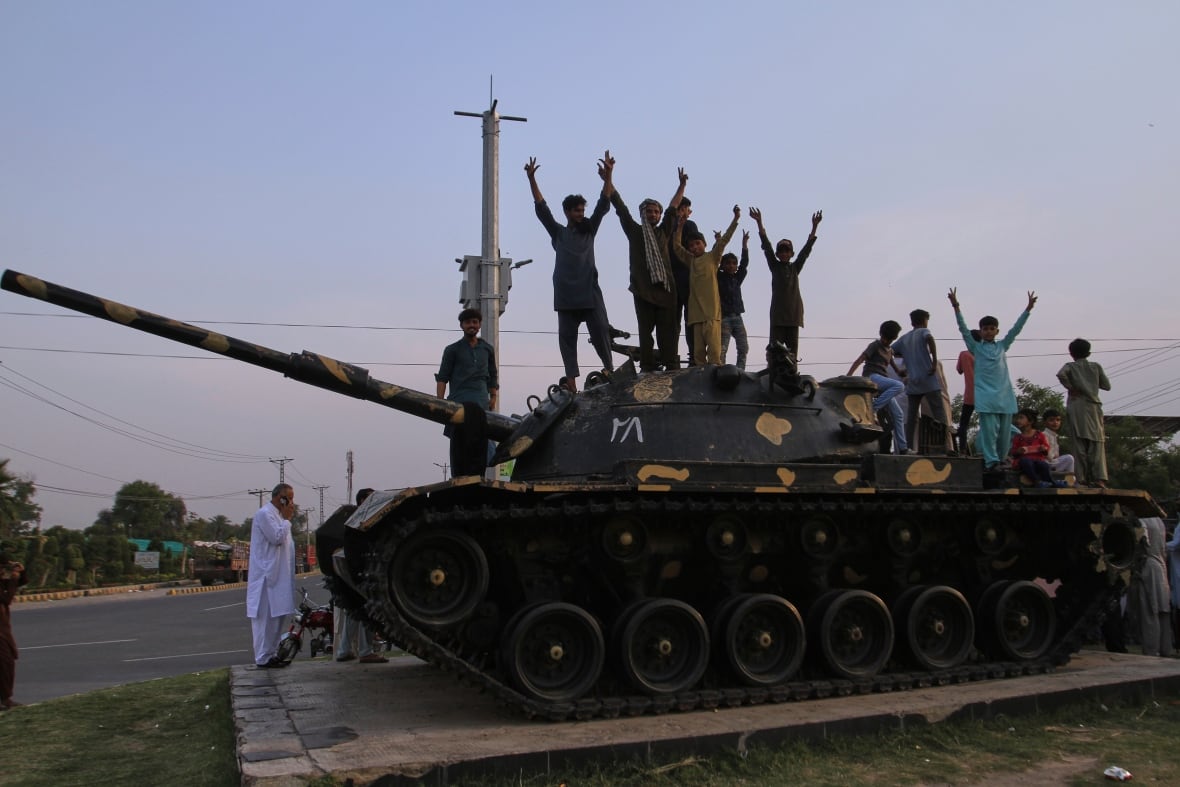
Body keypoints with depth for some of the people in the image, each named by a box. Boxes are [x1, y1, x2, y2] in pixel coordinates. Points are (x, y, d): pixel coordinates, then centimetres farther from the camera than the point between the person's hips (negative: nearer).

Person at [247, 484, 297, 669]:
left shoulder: (278, 515, 20)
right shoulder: (265, 514, -11)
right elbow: (277, 538, -20)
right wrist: (287, 519, -12)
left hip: (278, 575, 10)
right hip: (267, 575, -10)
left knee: (277, 616, 12)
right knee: (266, 617, -7)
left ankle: (272, 654, 19)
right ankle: (263, 658, -4)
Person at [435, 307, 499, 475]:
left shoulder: (487, 349, 19)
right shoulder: (452, 350, 11)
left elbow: (493, 376, 22)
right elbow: (442, 377, 5)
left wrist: (493, 398, 10)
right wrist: (439, 403, -7)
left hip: (482, 403, 2)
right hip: (459, 403, -2)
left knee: (480, 443, -5)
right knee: (459, 443, -5)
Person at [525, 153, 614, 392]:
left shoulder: (589, 230, 15)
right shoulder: (558, 233, 14)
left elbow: (603, 206, 5)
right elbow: (542, 209, 7)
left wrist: (607, 179, -8)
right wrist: (532, 181, -1)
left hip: (590, 291, 0)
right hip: (566, 293, 0)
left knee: (600, 329, -7)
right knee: (567, 336, -1)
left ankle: (609, 367, 9)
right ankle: (571, 378, 0)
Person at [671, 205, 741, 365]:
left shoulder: (712, 256, 10)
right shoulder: (691, 260, 21)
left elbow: (724, 240, 1)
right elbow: (676, 246, 17)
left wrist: (735, 219, -7)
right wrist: (681, 225, 12)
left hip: (711, 310, -4)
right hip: (696, 310, 4)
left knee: (714, 348, -13)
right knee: (698, 350, 2)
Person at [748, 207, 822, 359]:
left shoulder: (795, 267, 12)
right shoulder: (774, 266, 7)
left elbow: (806, 249, 6)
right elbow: (767, 246, -1)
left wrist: (814, 226, -2)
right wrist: (759, 223, -10)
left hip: (794, 312, 2)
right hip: (777, 312, -2)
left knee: (792, 348, 2)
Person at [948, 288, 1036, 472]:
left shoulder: (1002, 346, 18)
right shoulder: (975, 347, 9)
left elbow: (1016, 329, 14)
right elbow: (963, 329, 0)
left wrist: (1028, 309, 6)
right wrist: (956, 307, -10)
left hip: (1004, 394, 3)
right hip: (985, 394, -3)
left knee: (1005, 430, 2)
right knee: (989, 428, -12)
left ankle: (999, 460, 13)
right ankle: (991, 460, -12)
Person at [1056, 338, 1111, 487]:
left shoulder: (1070, 366, 4)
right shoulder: (1096, 366, 11)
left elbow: (1061, 374, -18)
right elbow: (1107, 386, 14)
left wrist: (1070, 387, -5)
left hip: (1076, 408, -1)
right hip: (1093, 407, 1)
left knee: (1079, 445, -2)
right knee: (1097, 444, 1)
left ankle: (1082, 479, -6)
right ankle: (1099, 478, -9)